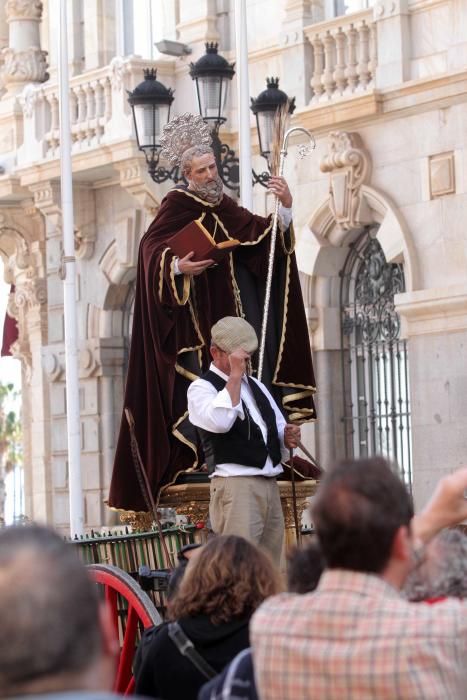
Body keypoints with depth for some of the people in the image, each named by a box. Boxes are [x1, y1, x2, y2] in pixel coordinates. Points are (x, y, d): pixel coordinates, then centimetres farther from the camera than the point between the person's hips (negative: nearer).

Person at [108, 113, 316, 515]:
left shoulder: (226, 207, 16)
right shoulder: (177, 205, -3)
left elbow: (263, 232, 5)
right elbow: (151, 247, -11)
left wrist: (285, 208, -11)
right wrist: (178, 266, -27)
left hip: (229, 307, 7)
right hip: (194, 309, -6)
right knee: (198, 377, -11)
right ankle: (193, 452, -10)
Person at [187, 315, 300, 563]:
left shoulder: (254, 385, 23)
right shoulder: (201, 388, -1)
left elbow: (277, 428, 31)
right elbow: (220, 421, -21)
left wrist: (287, 436, 7)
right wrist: (236, 374, -15)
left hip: (270, 485, 8)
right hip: (236, 486, -8)